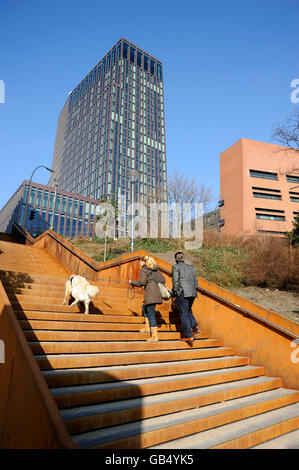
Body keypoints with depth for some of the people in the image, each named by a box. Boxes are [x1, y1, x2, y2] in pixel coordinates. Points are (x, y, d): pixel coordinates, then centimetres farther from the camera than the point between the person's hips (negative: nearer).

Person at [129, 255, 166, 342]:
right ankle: (147, 327, 26)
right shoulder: (156, 269, 19)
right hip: (157, 293, 9)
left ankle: (155, 336, -4)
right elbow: (163, 279, 16)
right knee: (144, 307, 26)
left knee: (151, 314, -5)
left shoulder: (143, 270, -3)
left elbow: (141, 283, -12)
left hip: (151, 294, -9)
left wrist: (132, 282, 2)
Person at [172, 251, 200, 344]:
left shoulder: (176, 267, 0)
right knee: (188, 311, 22)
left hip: (182, 292, -6)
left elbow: (175, 281, -8)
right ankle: (195, 327, 3)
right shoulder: (191, 267, 17)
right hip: (192, 293, 6)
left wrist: (175, 293, -2)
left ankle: (189, 336, 1)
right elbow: (195, 281, 14)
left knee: (183, 314, 1)